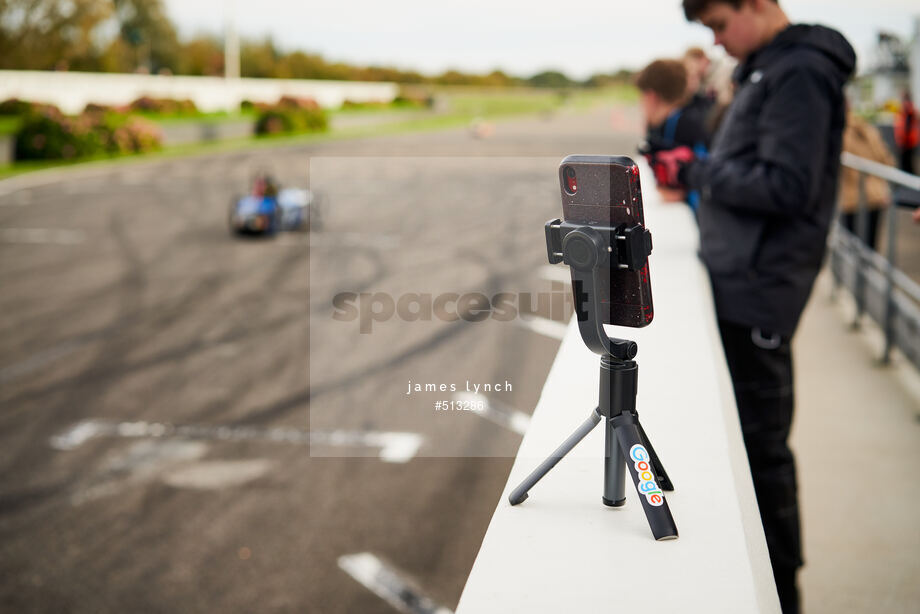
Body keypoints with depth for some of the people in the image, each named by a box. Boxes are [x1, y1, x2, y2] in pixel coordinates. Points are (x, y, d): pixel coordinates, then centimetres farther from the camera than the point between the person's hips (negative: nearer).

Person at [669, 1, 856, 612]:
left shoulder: (799, 74, -14)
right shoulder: (767, 70, 16)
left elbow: (786, 186, -20)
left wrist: (698, 173, -13)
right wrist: (698, 173, 6)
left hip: (759, 291, -10)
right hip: (738, 284, 10)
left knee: (760, 444, -2)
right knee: (737, 432, 16)